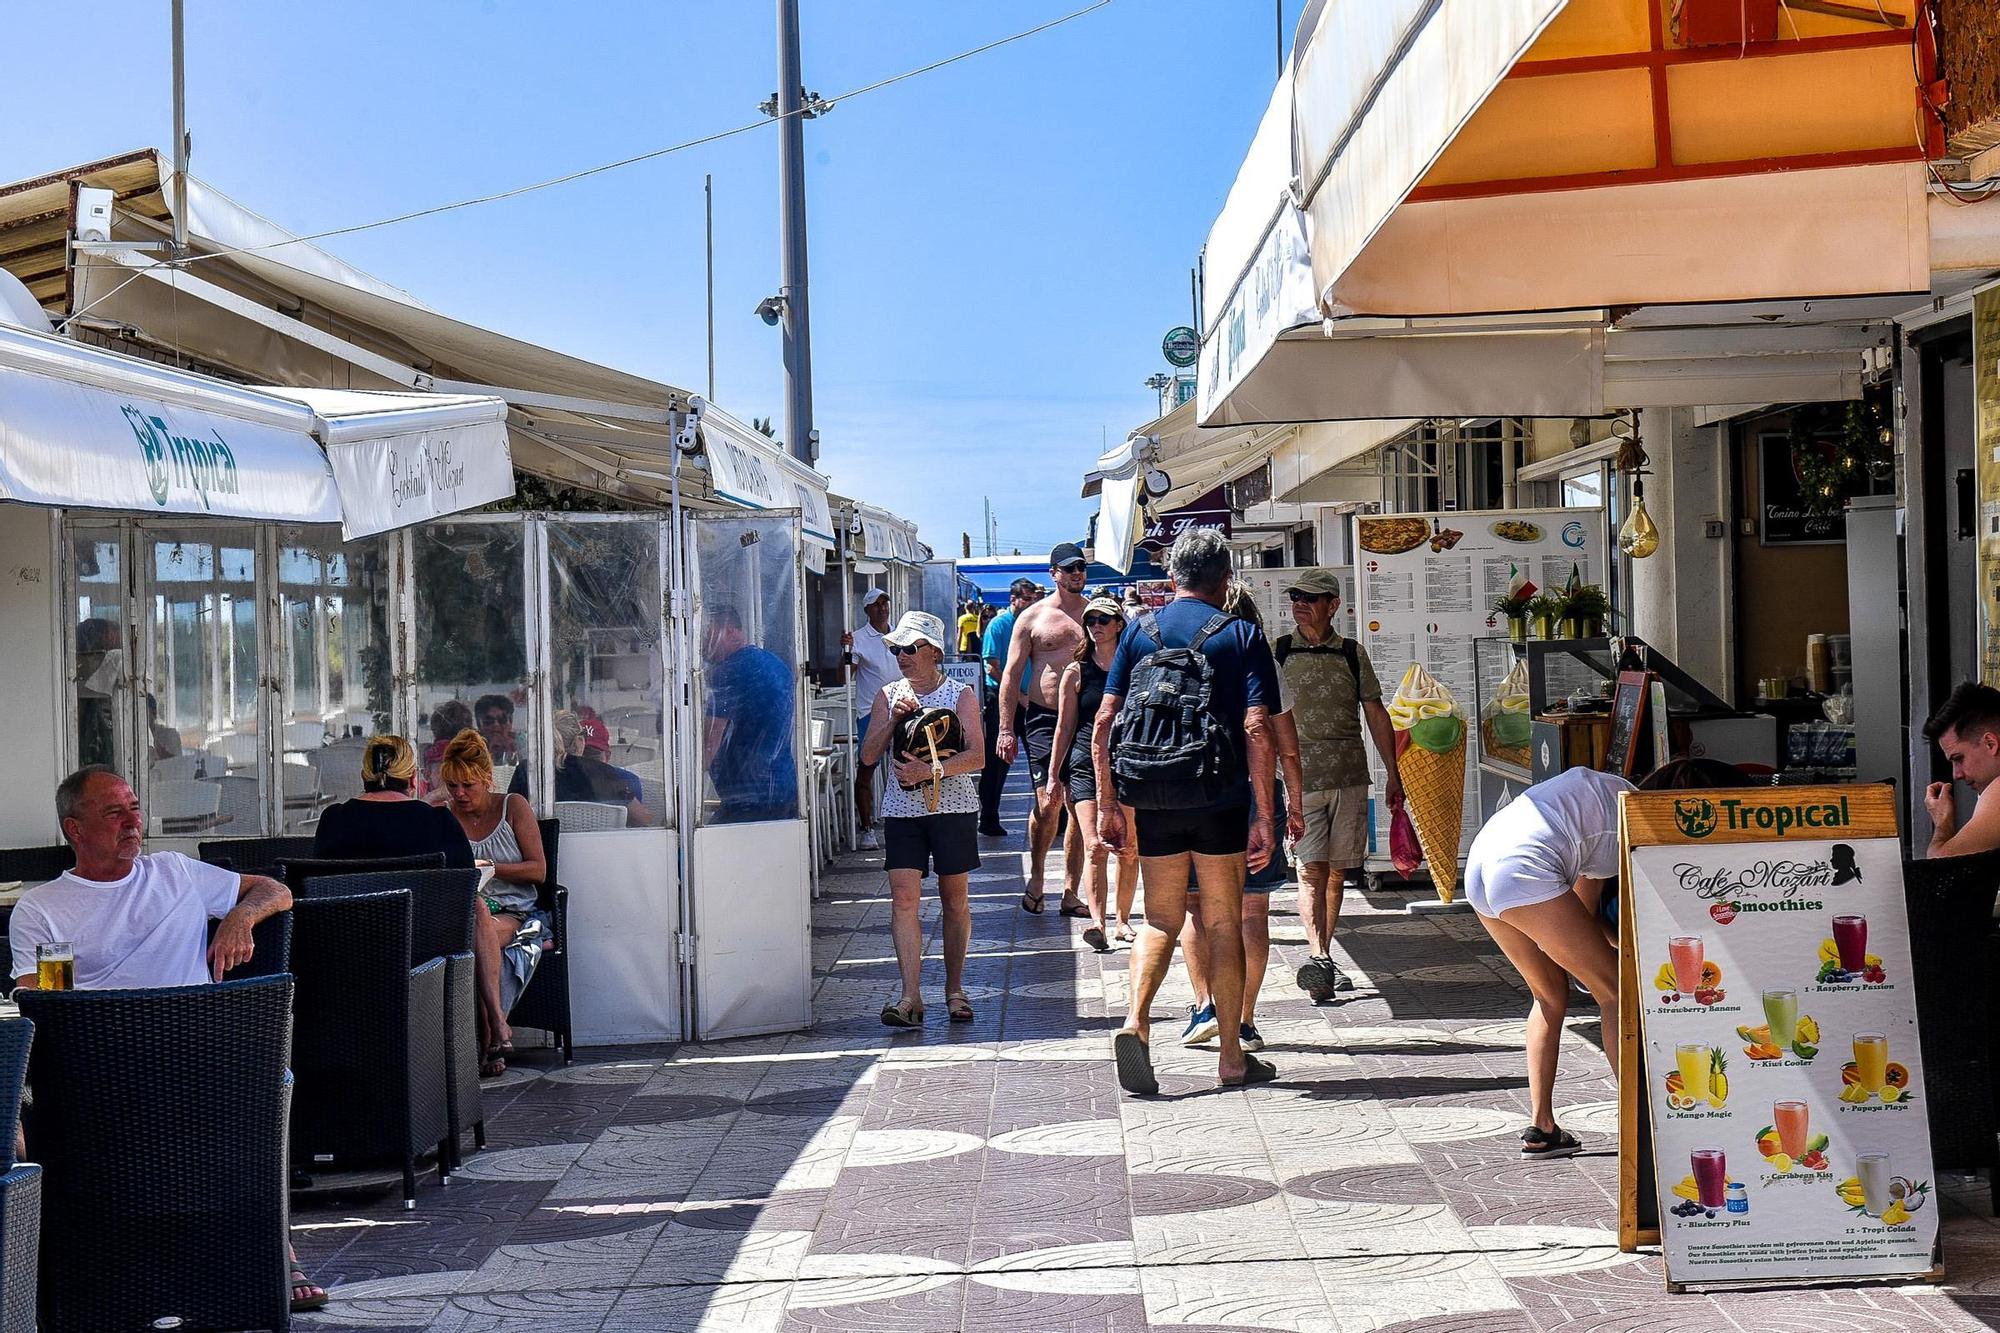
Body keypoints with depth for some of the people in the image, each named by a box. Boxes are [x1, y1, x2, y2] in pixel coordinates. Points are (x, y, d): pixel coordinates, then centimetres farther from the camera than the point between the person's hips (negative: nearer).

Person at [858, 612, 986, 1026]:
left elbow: (977, 756, -9)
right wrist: (892, 718, -9)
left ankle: (955, 988, 18)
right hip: (901, 808, 2)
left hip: (952, 805, -2)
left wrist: (933, 770, -22)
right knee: (903, 897, -10)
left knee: (955, 900, 5)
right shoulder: (888, 696, 10)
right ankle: (910, 995, -13)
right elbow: (869, 755, 4)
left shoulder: (960, 695, 1)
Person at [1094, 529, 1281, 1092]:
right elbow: (1257, 730, -11)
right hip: (1221, 801, -2)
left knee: (1160, 920, 12)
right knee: (1223, 924, 8)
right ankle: (1232, 1057, 14)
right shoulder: (1242, 635, -2)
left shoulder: (1140, 632, 5)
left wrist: (1107, 804, 5)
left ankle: (1135, 1021, -11)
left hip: (1155, 801, 2)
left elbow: (1105, 722, 0)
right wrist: (1264, 816, -9)